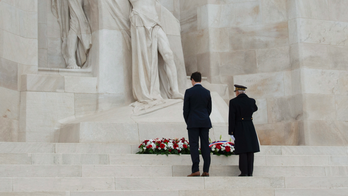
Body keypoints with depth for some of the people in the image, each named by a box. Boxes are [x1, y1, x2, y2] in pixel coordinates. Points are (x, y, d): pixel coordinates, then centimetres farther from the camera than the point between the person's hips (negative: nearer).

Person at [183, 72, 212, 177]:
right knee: (205, 146, 3)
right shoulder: (207, 92, 5)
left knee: (193, 146, -2)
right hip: (205, 123, 4)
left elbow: (186, 109, -4)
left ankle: (196, 170, -9)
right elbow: (209, 109, 10)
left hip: (193, 123, -4)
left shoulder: (189, 92, -6)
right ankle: (206, 171, 2)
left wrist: (187, 122, 9)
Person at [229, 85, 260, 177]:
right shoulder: (251, 101, 1)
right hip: (250, 127, 3)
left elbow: (231, 117, -10)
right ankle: (250, 172, 5)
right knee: (250, 149, 7)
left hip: (239, 128, -3)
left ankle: (244, 172, -3)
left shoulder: (233, 102, -9)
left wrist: (231, 131, -4)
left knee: (242, 150, 1)